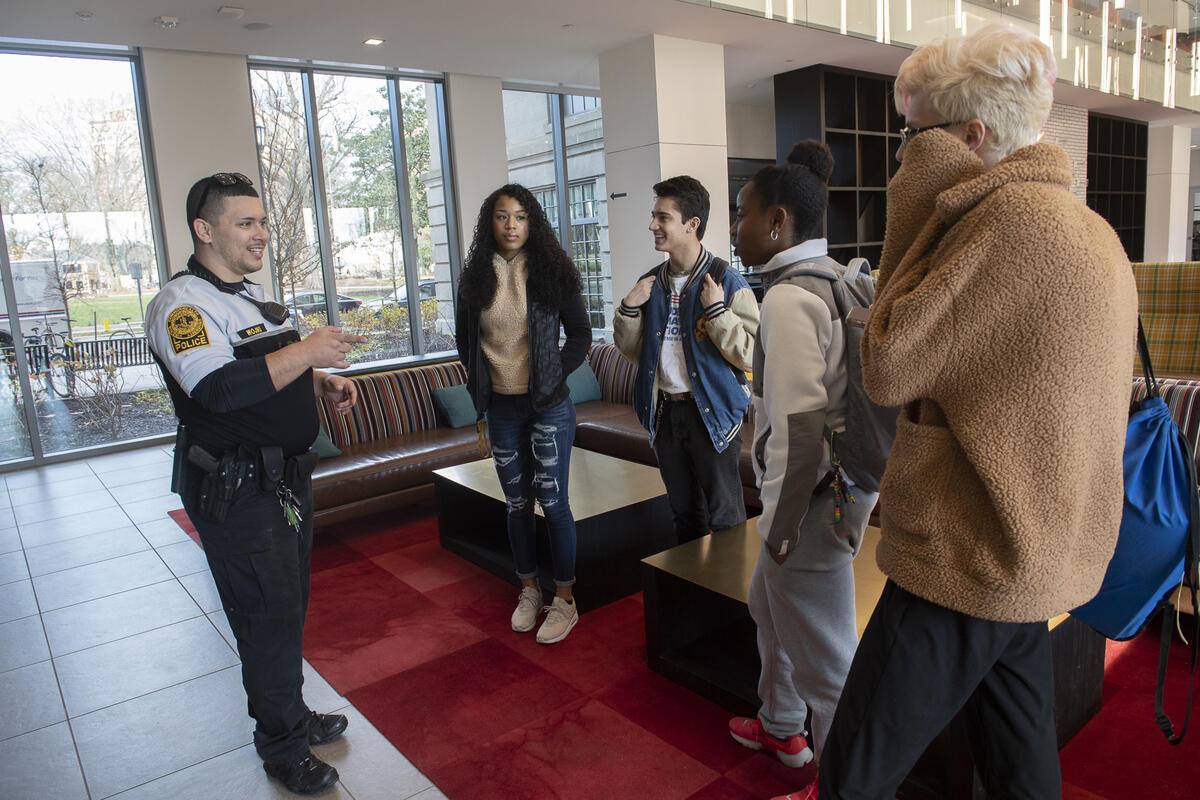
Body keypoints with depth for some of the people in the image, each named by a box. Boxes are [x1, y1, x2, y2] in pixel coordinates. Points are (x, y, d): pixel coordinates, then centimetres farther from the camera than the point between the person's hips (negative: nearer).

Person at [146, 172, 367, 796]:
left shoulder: (253, 296, 13)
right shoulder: (182, 304, -17)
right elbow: (218, 389, -33)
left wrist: (323, 386, 7)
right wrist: (306, 352, -32)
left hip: (286, 476, 9)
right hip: (236, 492, -9)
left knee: (288, 609, 21)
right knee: (269, 618, 2)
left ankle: (288, 713, 40)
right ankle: (282, 747, 22)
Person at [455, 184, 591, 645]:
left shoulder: (551, 273, -4)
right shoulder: (476, 278, 4)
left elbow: (580, 334, 1)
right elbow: (463, 336, 16)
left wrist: (555, 375, -7)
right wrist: (477, 380, 6)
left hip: (549, 406, -3)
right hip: (501, 408, 3)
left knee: (553, 502, 1)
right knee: (517, 503, 13)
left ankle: (564, 599, 16)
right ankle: (529, 591, 29)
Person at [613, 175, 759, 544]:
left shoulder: (726, 281, -11)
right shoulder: (651, 283, 7)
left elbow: (751, 355, -17)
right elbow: (631, 350, 12)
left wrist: (716, 311, -23)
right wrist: (628, 308, -3)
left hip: (711, 413, -5)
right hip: (665, 412, 6)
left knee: (724, 517, 5)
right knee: (684, 513, 20)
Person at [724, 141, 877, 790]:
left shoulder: (788, 298, -20)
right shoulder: (838, 279, 9)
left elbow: (797, 426, -25)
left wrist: (780, 522, -15)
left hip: (812, 504, -11)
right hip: (839, 484, 11)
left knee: (823, 657, 5)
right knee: (770, 607, 28)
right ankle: (782, 729, 49)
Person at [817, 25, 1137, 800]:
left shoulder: (1012, 214, -18)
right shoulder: (1091, 229, 12)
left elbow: (888, 366, -17)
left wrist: (921, 207, -10)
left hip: (966, 566, -10)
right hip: (1046, 560, 10)